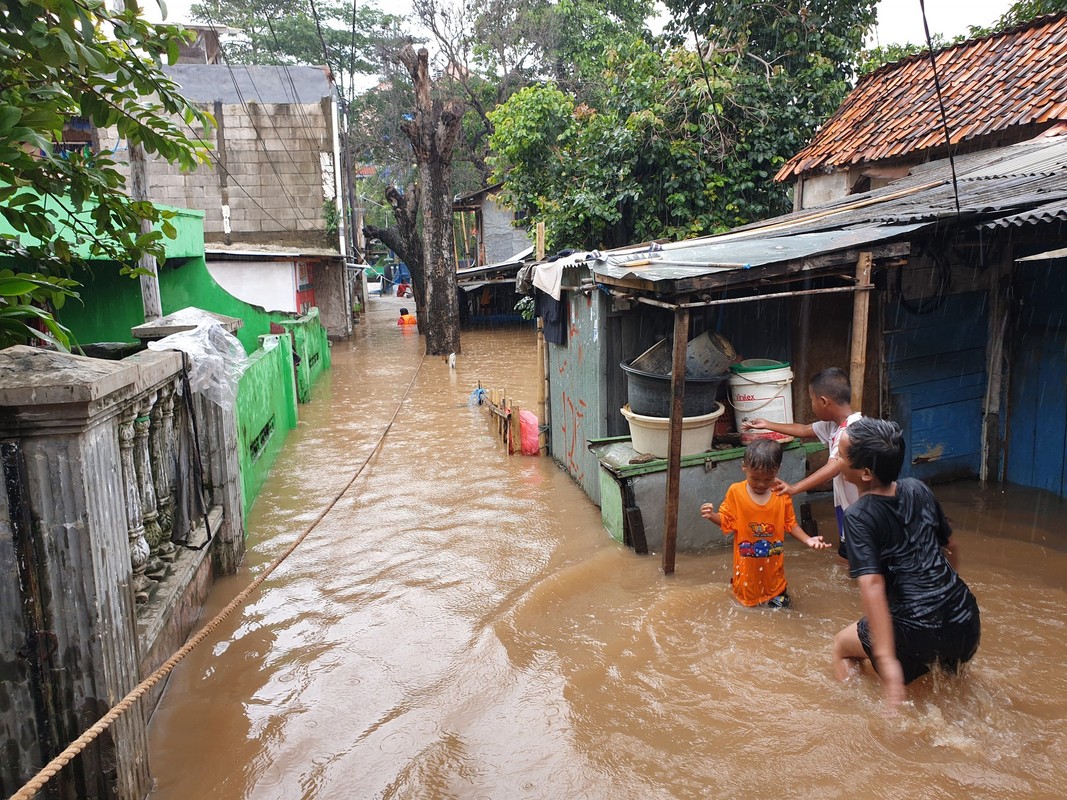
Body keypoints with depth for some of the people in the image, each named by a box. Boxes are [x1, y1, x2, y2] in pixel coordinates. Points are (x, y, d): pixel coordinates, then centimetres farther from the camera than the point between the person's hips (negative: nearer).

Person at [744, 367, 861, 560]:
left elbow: (834, 466, -40)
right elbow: (804, 430, 19)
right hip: (846, 504, 9)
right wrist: (767, 424, 26)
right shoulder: (834, 424, 2)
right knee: (846, 556, 21)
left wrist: (794, 488, -48)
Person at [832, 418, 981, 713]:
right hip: (967, 622, 6)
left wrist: (886, 660, -29)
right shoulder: (917, 489, 2)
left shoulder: (859, 516, -16)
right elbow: (951, 547, 16)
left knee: (842, 645, 21)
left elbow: (872, 585, -26)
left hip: (919, 634, -6)